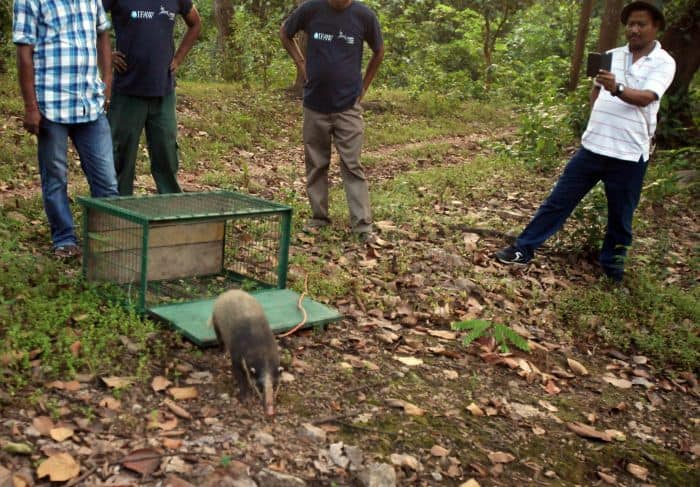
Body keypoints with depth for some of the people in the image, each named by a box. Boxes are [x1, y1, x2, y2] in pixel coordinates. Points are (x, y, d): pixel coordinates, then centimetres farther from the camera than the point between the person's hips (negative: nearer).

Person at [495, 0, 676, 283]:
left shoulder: (664, 63, -5)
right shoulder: (611, 56, 8)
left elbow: (645, 98, -23)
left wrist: (617, 89, -41)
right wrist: (599, 121, 11)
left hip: (630, 155, -3)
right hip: (592, 147, 4)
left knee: (620, 219, 7)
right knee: (559, 199, 5)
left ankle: (612, 271, 23)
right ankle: (524, 250, 13)